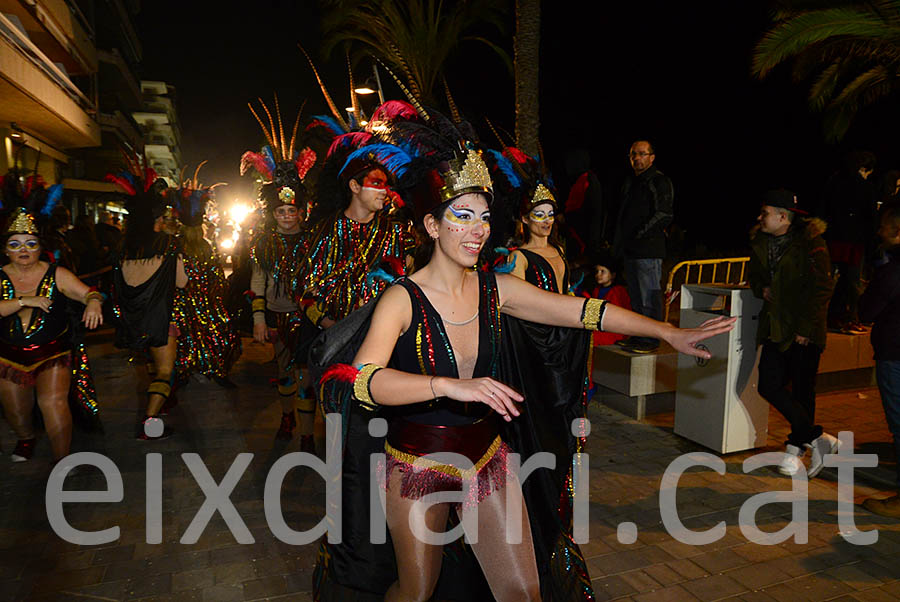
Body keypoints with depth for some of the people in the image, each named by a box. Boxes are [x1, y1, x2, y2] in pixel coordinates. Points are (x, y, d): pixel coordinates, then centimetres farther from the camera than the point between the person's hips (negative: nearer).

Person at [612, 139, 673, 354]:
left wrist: (640, 235, -16)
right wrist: (619, 241, 15)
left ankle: (651, 340, 0)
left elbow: (663, 216, -12)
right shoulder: (630, 182, 20)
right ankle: (639, 336, 22)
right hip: (630, 248, 8)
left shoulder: (660, 181, -5)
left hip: (648, 249, -8)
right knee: (636, 296, 13)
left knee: (649, 296, -6)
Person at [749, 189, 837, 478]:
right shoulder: (760, 243, 8)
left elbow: (822, 290, -10)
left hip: (805, 332, -5)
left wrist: (806, 329, -13)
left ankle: (797, 447, 16)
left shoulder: (811, 244, -10)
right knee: (769, 385, -3)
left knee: (802, 390, 2)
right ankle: (817, 438, 13)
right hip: (776, 327, 6)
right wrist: (762, 289, 4)